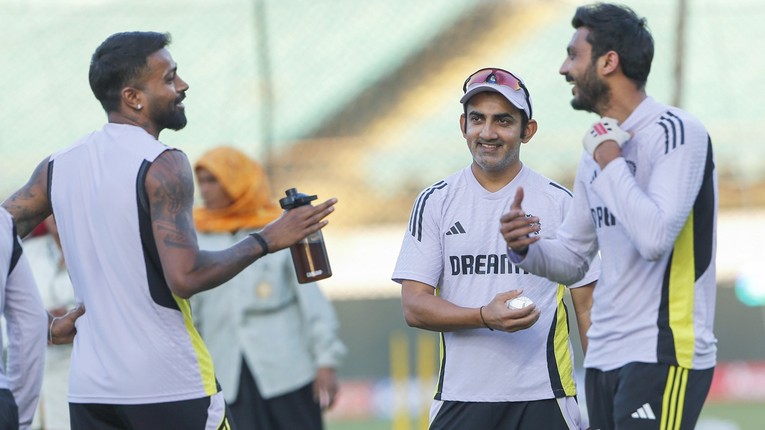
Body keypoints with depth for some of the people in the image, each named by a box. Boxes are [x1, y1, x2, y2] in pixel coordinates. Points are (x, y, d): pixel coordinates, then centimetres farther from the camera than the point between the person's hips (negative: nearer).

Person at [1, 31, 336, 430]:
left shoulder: (57, 167, 9)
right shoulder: (163, 166, -12)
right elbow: (185, 276, -20)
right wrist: (266, 241, -9)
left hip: (88, 388, 6)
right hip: (170, 386, -6)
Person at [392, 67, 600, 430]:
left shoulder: (559, 203, 5)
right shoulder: (435, 202, 6)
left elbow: (588, 308, 6)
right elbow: (414, 306, 0)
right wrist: (486, 317, -17)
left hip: (543, 399, -1)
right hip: (460, 398, 1)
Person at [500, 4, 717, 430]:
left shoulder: (675, 131, -10)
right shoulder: (599, 148, 16)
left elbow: (655, 239, -23)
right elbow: (572, 259, 21)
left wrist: (610, 161, -13)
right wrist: (524, 248, 0)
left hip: (661, 357, -8)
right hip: (605, 358, 8)